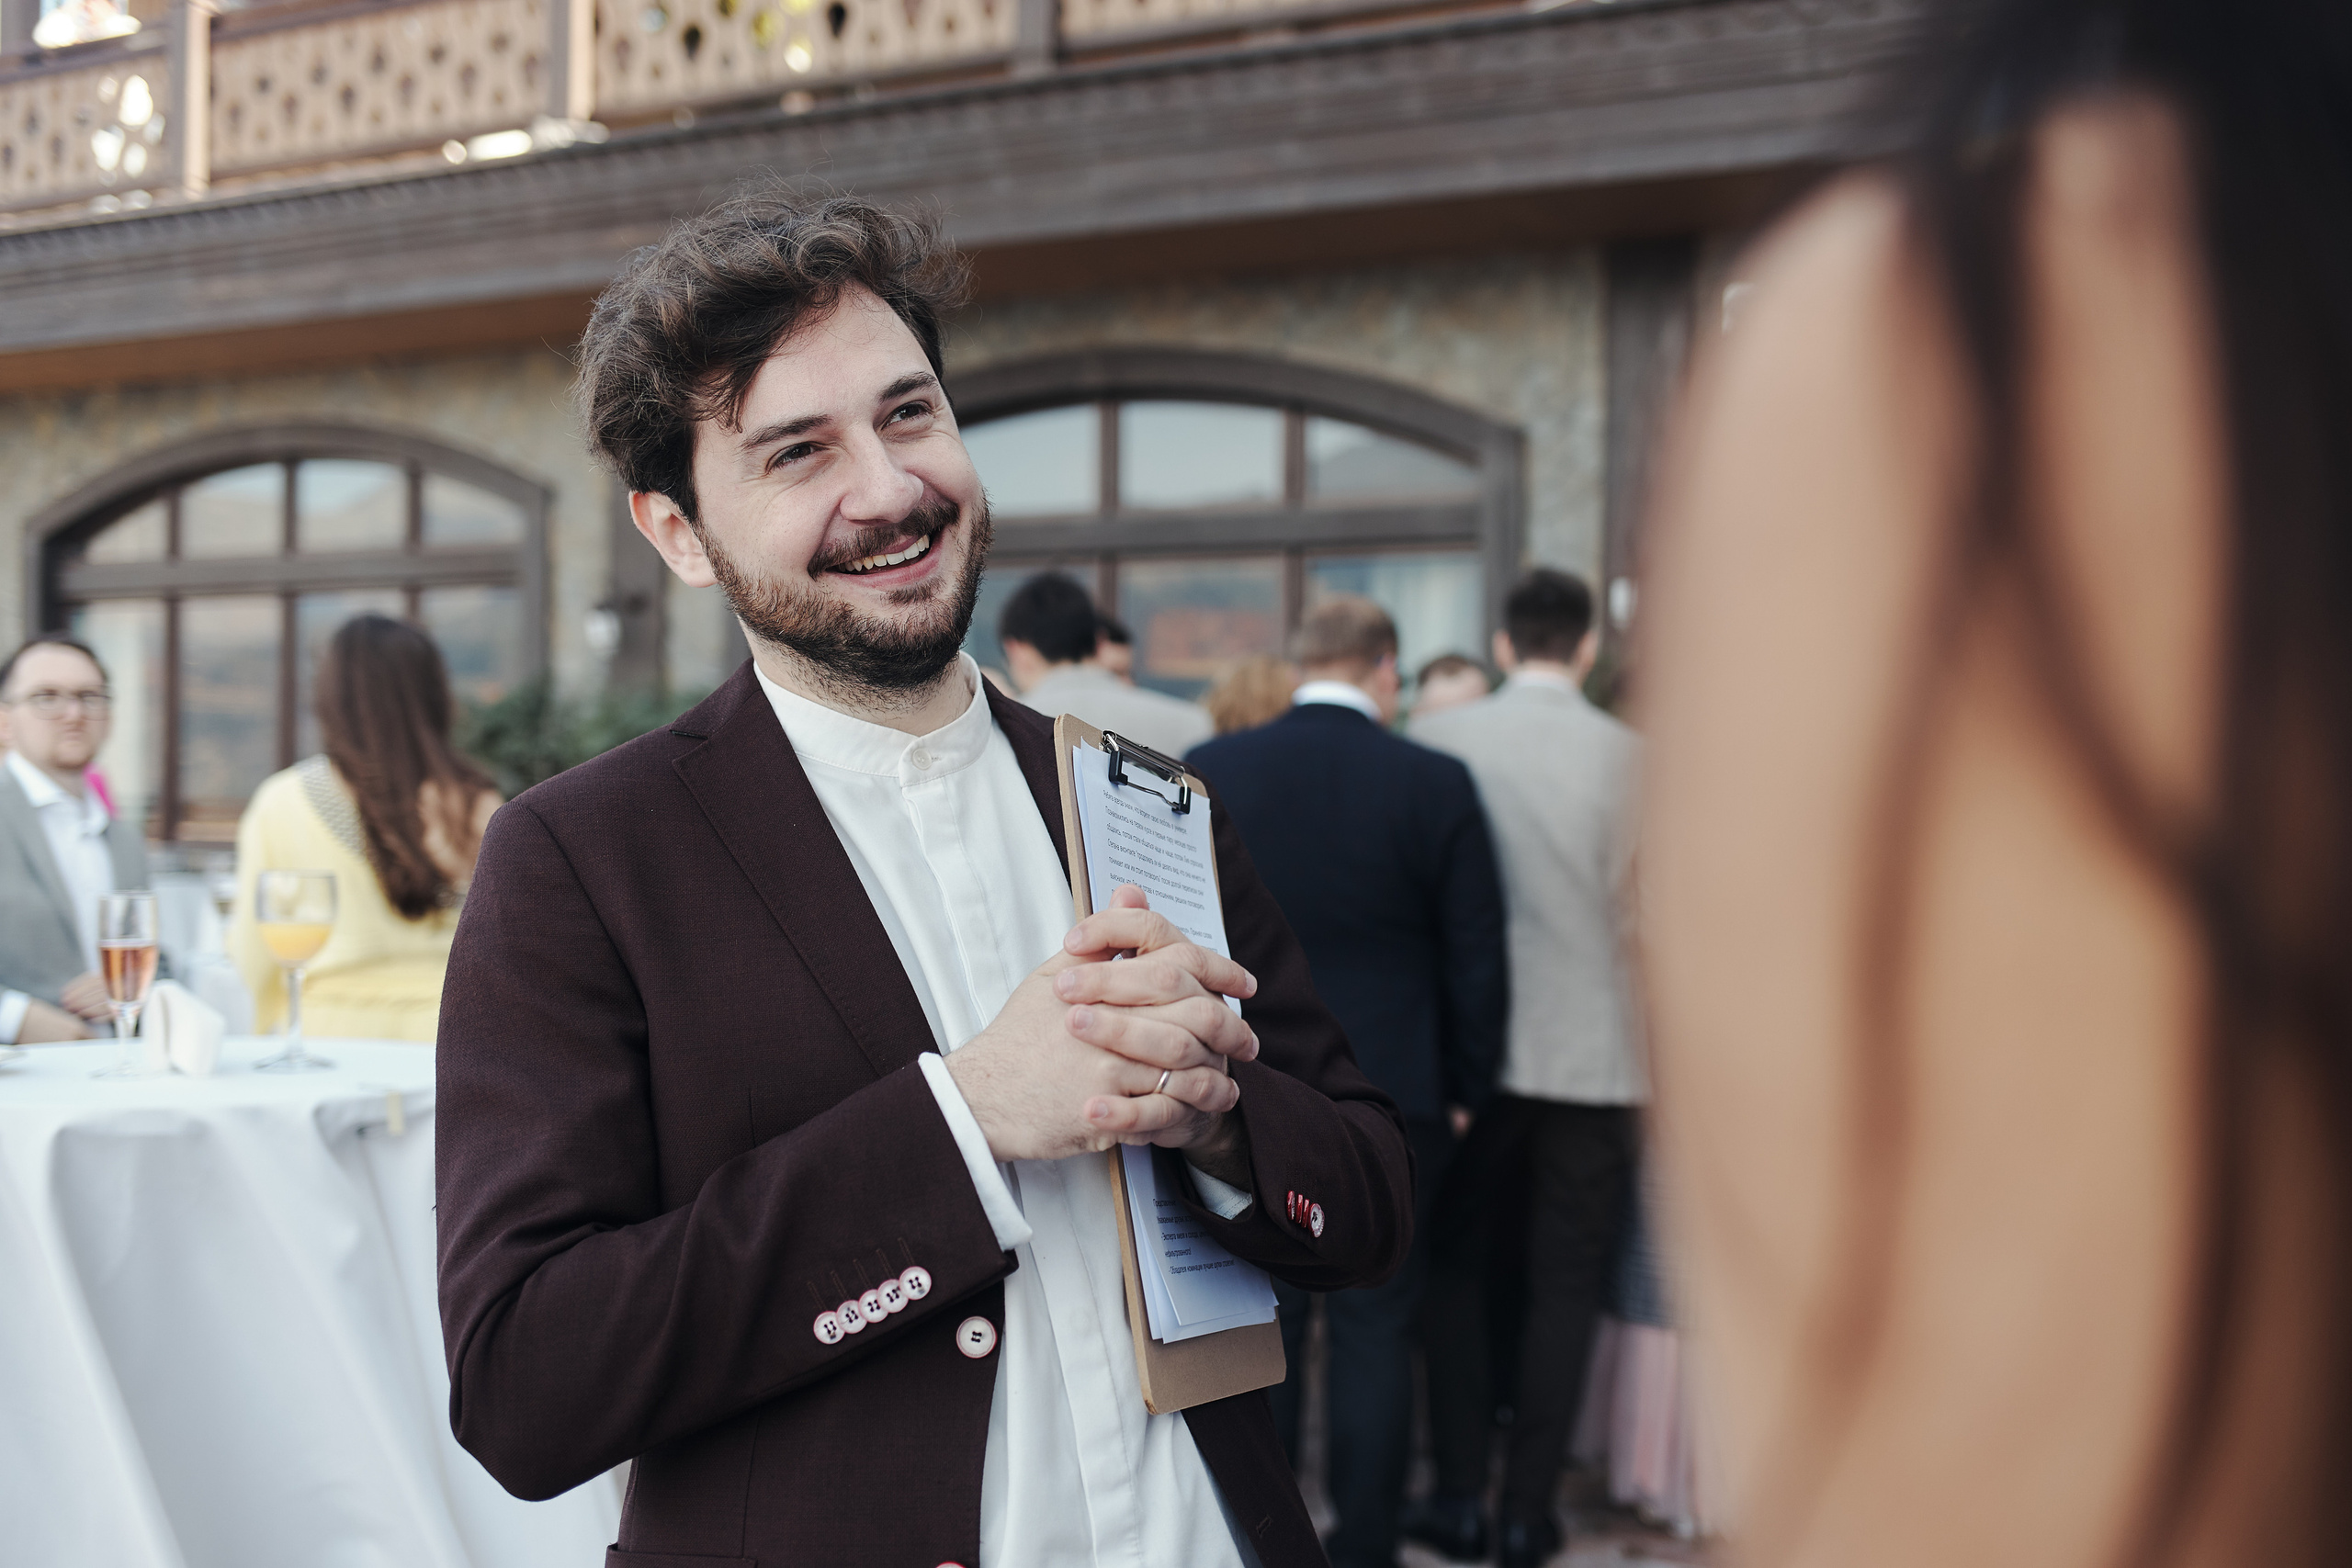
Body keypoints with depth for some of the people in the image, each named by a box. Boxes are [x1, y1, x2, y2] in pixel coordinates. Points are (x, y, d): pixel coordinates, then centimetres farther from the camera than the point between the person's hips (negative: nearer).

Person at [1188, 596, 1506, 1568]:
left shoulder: (1209, 772, -2)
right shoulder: (1435, 785, -8)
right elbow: (1477, 960, -3)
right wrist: (1463, 1090, 9)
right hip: (1394, 1103, -1)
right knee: (1374, 1332, 7)